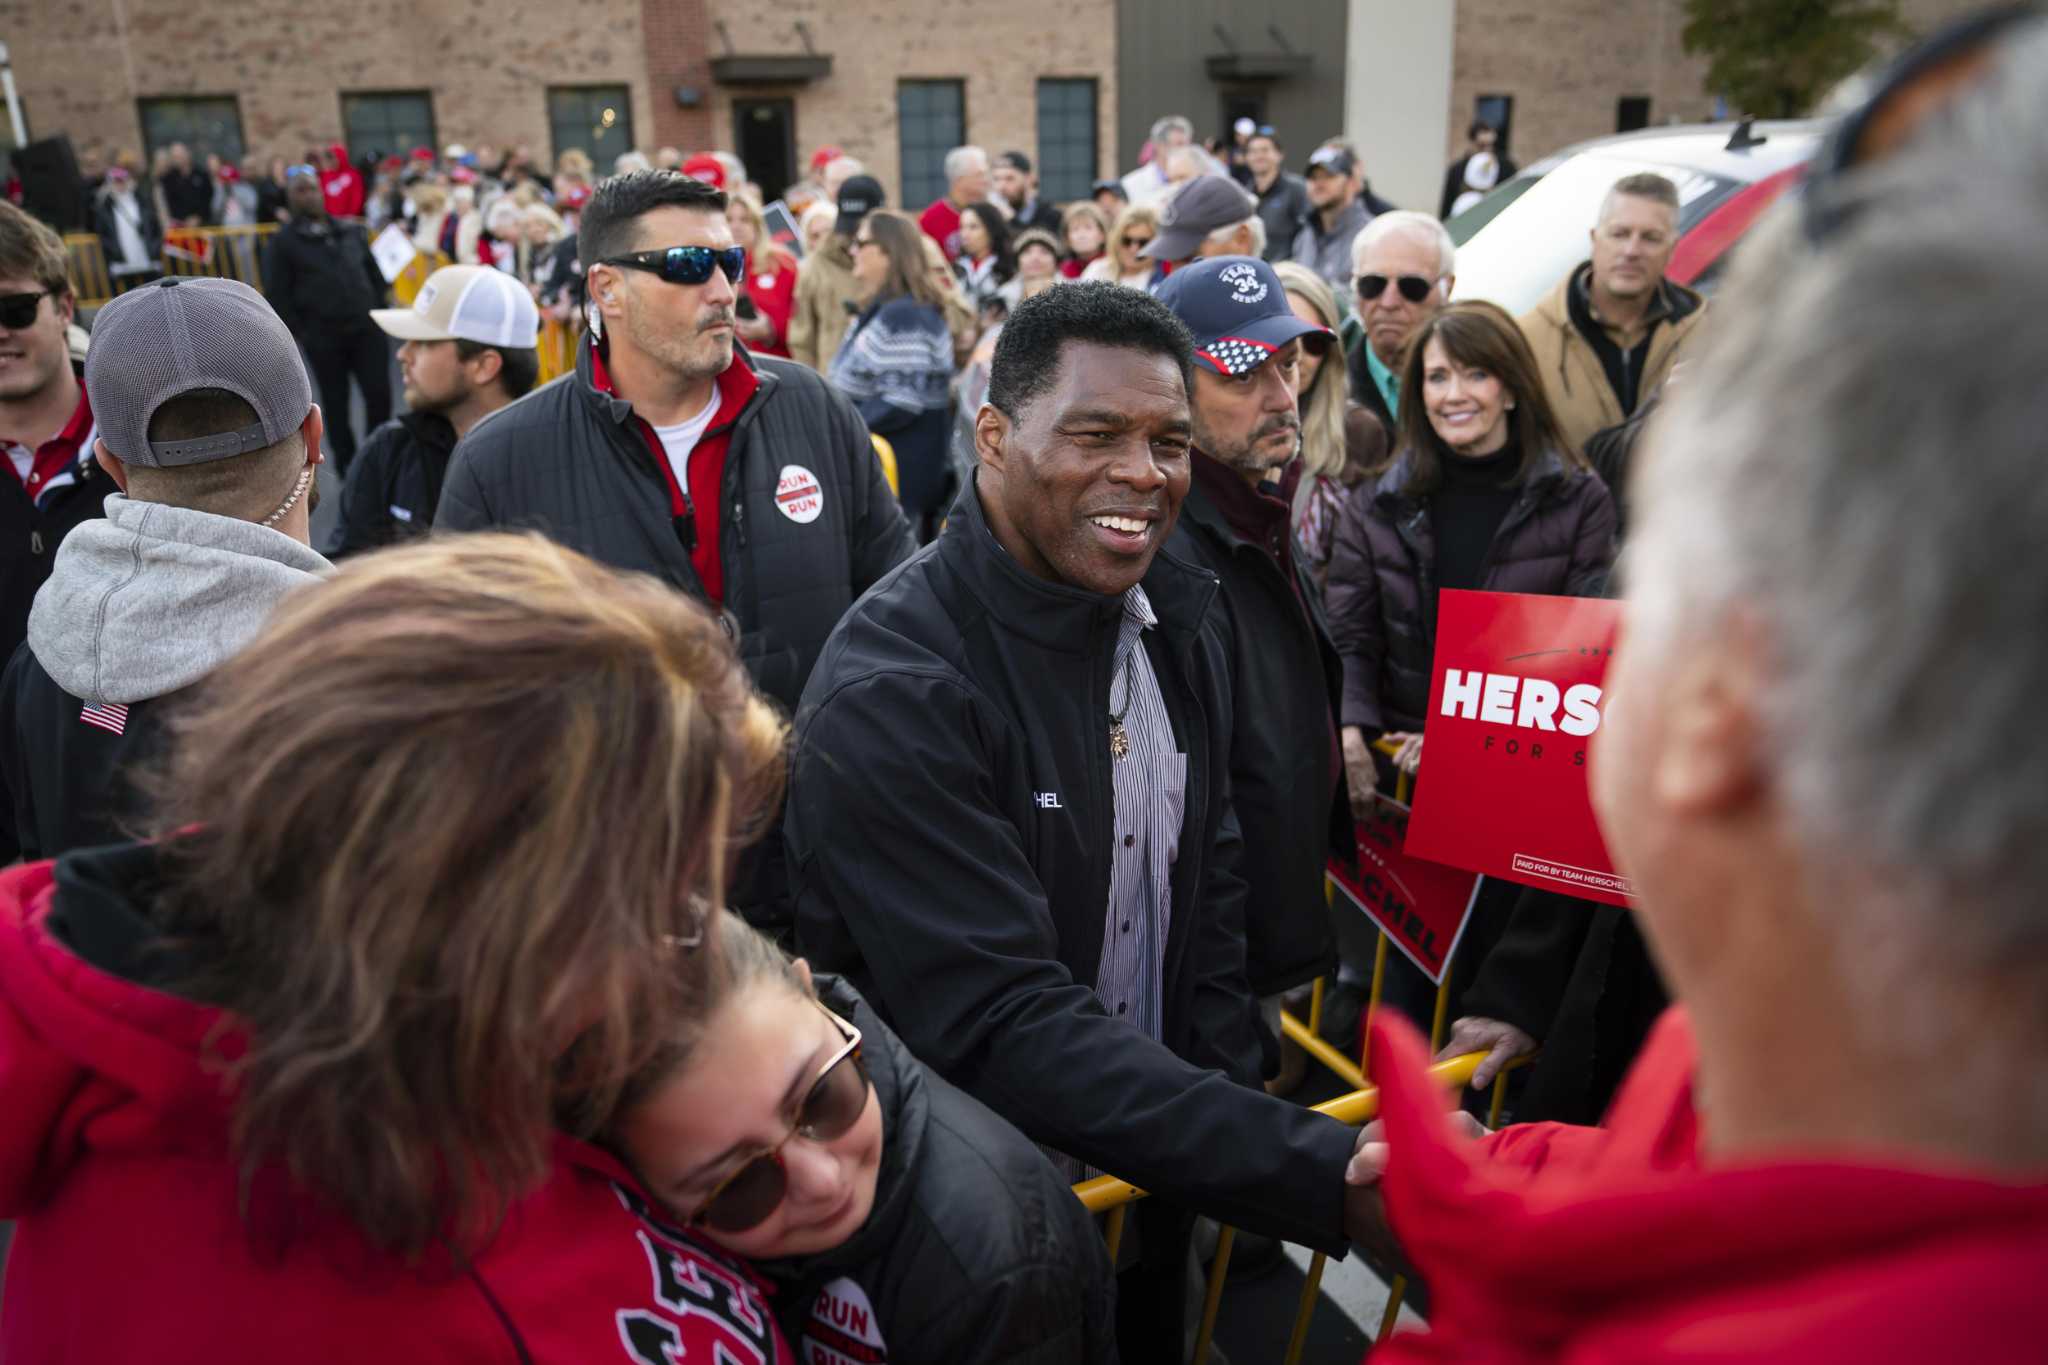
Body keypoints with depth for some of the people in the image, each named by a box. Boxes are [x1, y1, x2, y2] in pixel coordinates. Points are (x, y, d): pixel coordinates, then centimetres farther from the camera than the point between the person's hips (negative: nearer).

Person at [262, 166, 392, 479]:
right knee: (336, 404, 6)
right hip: (323, 336, -2)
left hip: (366, 329, 2)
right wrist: (299, 332, -7)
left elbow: (374, 274, 19)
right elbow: (277, 295, -2)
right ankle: (347, 464, 18)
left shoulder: (350, 231, 12)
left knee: (379, 395, -3)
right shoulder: (283, 241, 1)